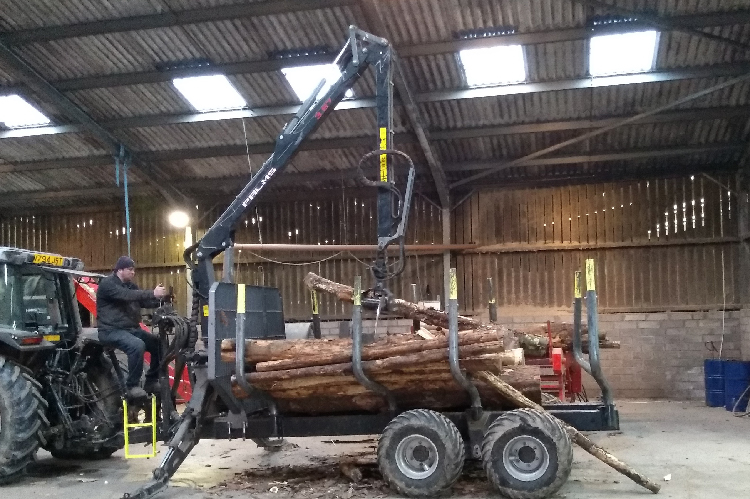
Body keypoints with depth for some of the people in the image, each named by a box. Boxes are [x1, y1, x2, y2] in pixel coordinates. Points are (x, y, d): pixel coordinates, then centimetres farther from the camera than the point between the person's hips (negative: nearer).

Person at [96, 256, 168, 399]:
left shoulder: (130, 285, 16)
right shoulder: (107, 283, -11)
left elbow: (144, 302, 7)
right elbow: (127, 296, -27)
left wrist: (159, 299, -14)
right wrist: (153, 293, -32)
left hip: (131, 328, 8)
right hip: (111, 330, -8)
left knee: (158, 344, -7)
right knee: (137, 345, -34)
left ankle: (151, 382, 7)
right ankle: (132, 386, -22)